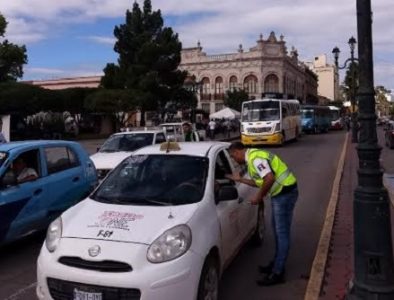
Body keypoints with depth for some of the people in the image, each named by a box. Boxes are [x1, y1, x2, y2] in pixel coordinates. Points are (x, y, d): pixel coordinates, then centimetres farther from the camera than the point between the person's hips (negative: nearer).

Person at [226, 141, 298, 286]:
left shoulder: (255, 158, -20)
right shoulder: (252, 157, 13)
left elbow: (269, 178, -30)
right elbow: (259, 181, 20)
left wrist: (259, 196, -18)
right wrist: (240, 179, 18)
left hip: (285, 192, -11)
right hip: (280, 192, 11)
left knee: (282, 233, -5)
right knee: (277, 229, 19)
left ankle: (277, 273, 1)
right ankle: (277, 263, 32)